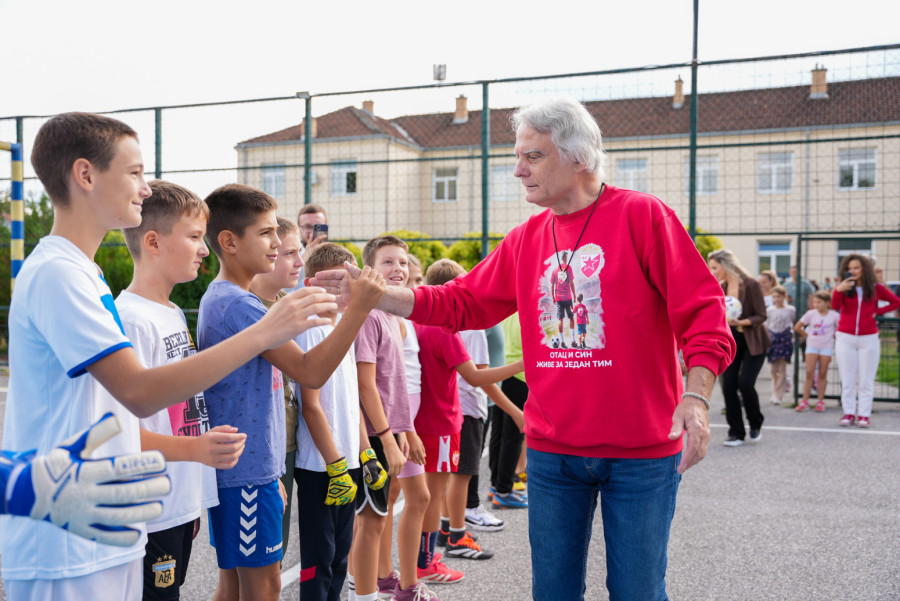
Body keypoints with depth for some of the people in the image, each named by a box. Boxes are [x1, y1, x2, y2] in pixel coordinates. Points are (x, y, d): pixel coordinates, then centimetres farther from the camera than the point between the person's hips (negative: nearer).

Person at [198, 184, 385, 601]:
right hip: (247, 471, -10)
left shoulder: (219, 298, 13)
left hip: (237, 467, 10)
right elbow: (310, 372, -23)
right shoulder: (239, 305, -19)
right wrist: (359, 308, -26)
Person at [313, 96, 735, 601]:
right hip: (552, 452, 5)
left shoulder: (642, 216, -8)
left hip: (641, 452, -4)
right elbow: (462, 303, 9)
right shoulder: (526, 239, 8)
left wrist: (695, 396, -23)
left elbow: (703, 311, -11)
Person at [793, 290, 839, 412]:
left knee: (822, 374, 4)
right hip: (812, 346, 1)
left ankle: (820, 401, 12)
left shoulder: (834, 315, -3)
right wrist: (807, 335, 4)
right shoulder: (811, 314, -2)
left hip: (826, 347, 0)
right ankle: (805, 401, -2)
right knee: (809, 373, -4)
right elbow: (797, 327, 3)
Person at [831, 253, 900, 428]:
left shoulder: (876, 288, 1)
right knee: (847, 380, 4)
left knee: (866, 381, 3)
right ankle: (849, 413, 10)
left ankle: (864, 415, 7)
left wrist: (878, 311, -2)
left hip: (868, 339, 0)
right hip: (845, 338, 1)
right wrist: (839, 290, -35)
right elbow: (835, 306, -17)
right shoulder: (843, 287, 0)